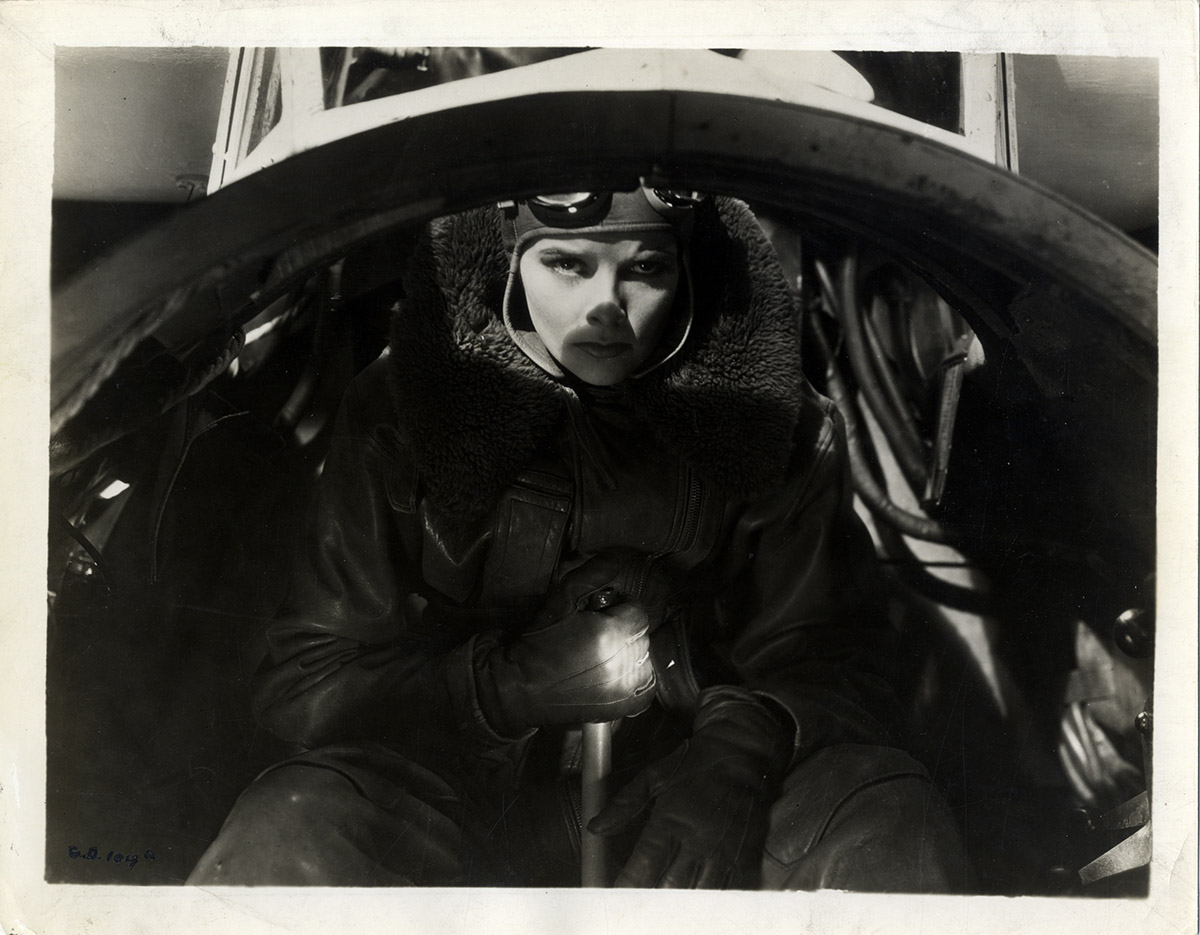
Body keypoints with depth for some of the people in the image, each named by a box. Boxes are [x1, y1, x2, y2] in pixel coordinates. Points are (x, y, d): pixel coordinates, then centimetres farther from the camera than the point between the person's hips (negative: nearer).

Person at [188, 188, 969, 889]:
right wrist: (511, 683, -17)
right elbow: (307, 677, -2)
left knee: (894, 824, -26)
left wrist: (740, 752, -19)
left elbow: (829, 657, 2)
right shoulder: (400, 415, -3)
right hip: (467, 797, -1)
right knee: (290, 831, -30)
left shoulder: (770, 420, 0)